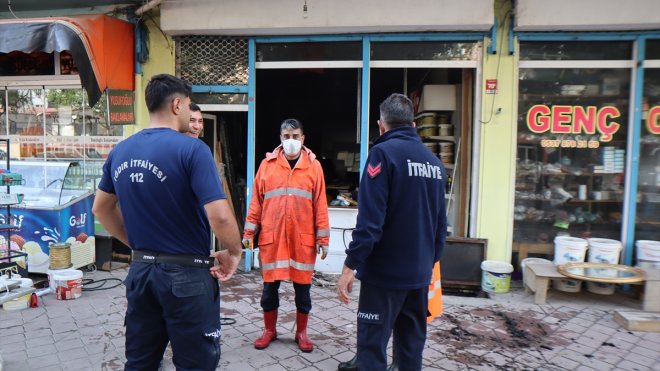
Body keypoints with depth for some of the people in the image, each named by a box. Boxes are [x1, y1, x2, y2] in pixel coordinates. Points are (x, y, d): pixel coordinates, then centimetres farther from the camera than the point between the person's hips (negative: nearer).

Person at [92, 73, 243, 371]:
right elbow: (220, 216, -24)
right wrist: (235, 252, -7)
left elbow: (100, 208, 18)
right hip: (186, 274, -6)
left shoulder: (120, 152, 5)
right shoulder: (191, 149, -16)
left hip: (141, 270, 7)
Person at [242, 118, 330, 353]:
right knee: (270, 286, 11)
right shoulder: (267, 164, 3)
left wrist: (322, 238, -2)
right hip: (272, 237, 1)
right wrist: (249, 232, 3)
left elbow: (320, 204, 0)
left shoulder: (314, 166, 1)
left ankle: (301, 333, 27)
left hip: (303, 238, 0)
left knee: (302, 287, 10)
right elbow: (256, 201, 5)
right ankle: (269, 330, 30)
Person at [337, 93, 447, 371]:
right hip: (420, 272, 7)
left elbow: (370, 220, -19)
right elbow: (440, 223, 13)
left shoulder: (384, 152, -11)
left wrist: (351, 264, -15)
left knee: (372, 345, 1)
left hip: (385, 270, -7)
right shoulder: (434, 161, 9)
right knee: (412, 343, 17)